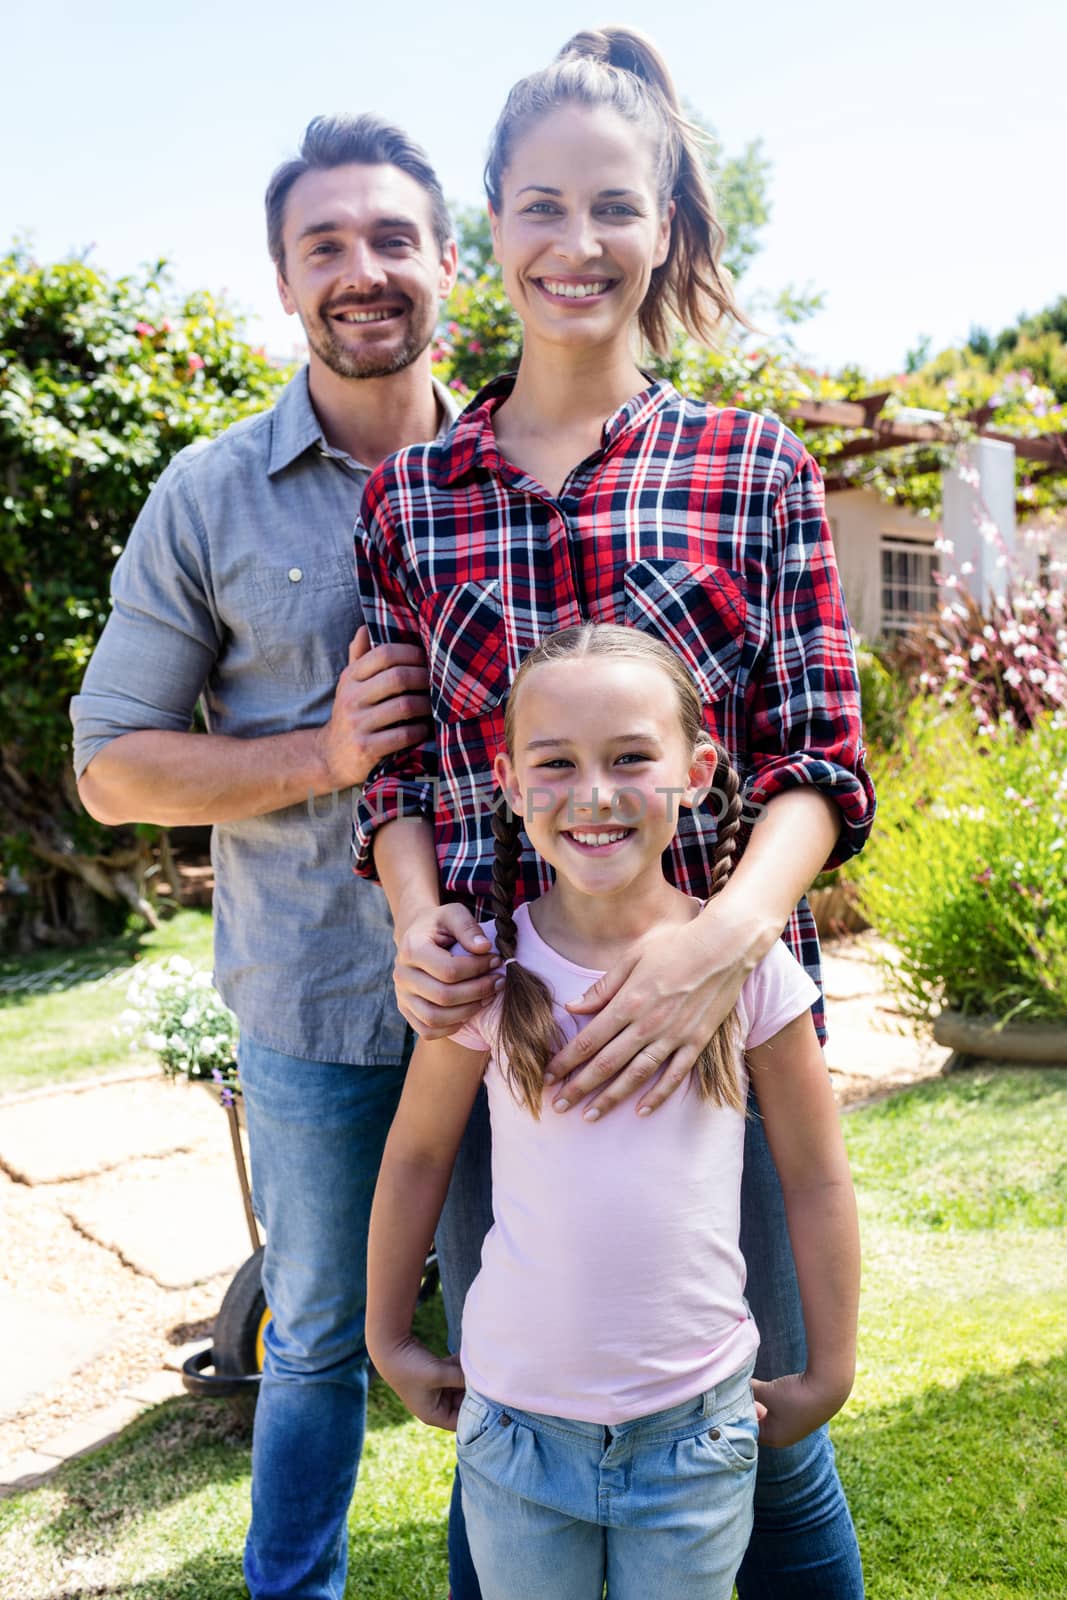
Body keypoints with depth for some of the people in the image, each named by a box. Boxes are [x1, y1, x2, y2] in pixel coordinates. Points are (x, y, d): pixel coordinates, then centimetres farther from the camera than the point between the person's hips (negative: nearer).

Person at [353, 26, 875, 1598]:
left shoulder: (756, 467, 1)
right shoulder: (408, 490, 5)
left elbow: (818, 758, -4)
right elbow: (396, 763, 8)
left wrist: (728, 932, -22)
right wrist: (418, 917, -12)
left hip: (722, 1004, -1)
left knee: (765, 1435, 13)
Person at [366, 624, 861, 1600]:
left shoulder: (750, 967, -11)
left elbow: (814, 1178, -1)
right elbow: (416, 1158, 3)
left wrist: (830, 1373, 6)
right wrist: (389, 1339, 11)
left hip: (695, 1424, 0)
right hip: (516, 1416, 1)